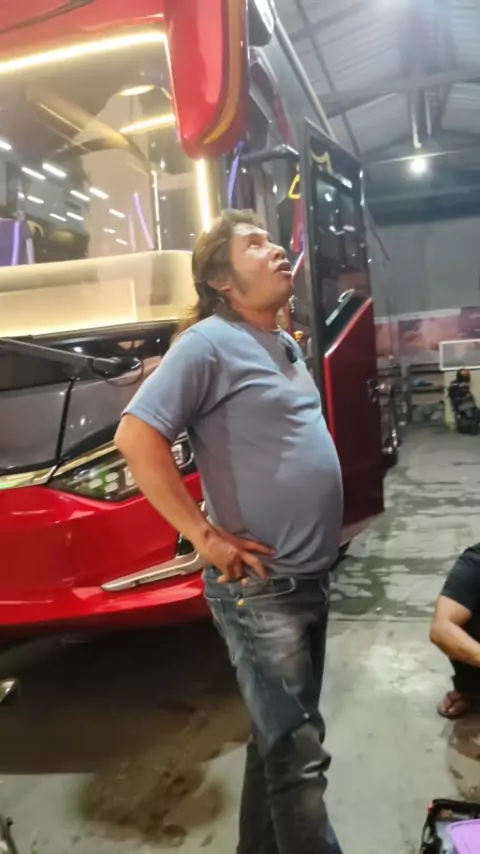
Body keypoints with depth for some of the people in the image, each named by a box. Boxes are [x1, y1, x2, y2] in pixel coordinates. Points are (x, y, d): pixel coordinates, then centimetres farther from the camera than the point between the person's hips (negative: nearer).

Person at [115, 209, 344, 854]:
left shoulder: (286, 346, 13)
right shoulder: (210, 343, -14)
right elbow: (136, 437, -22)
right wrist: (205, 536, -21)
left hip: (310, 578, 9)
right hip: (260, 589, -9)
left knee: (281, 738, 22)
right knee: (298, 752, 2)